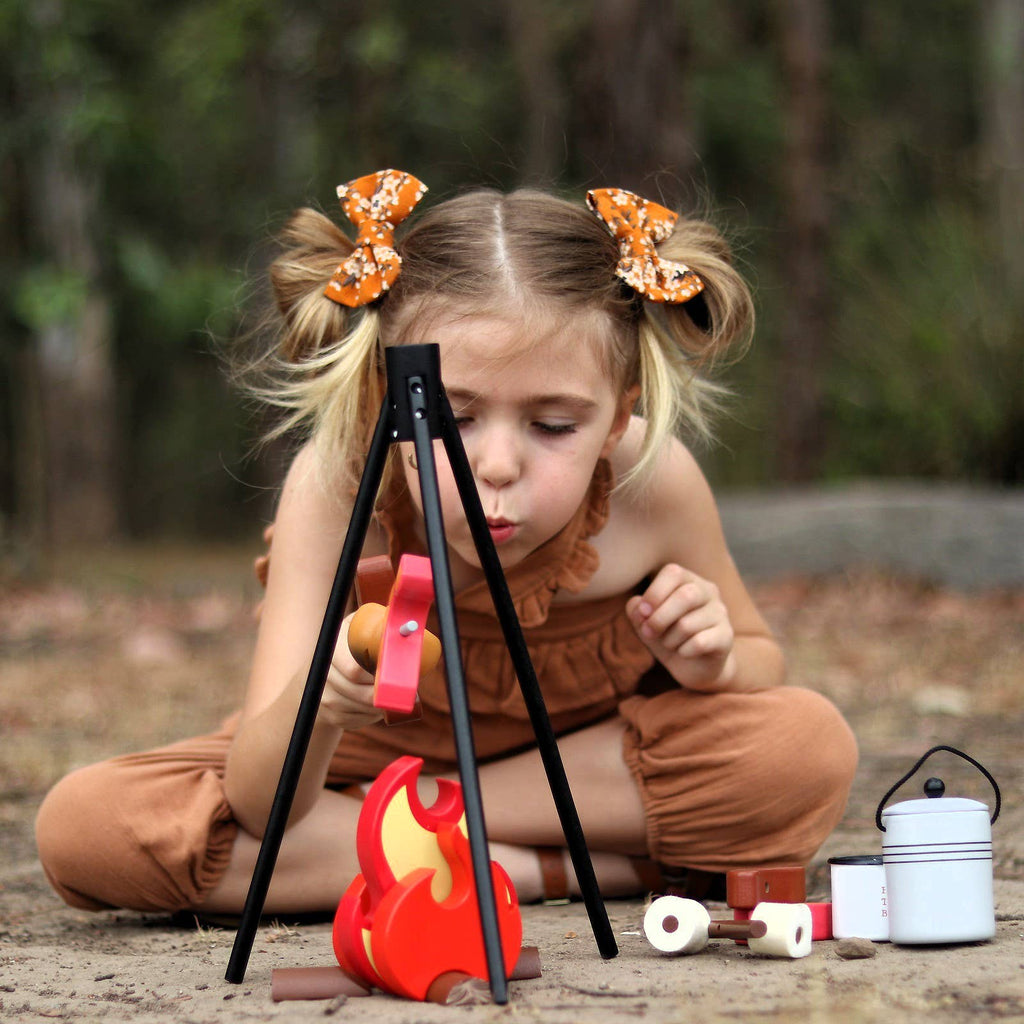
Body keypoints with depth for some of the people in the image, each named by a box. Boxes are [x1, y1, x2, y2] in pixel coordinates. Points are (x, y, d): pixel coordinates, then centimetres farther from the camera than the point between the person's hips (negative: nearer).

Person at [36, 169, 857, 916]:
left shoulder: (654, 484, -26)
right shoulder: (336, 489, -30)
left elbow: (761, 660, -2)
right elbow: (259, 806, -35)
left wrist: (713, 663, -27)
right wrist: (318, 705, -58)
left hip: (595, 762, 1)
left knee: (813, 748, -31)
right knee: (81, 824, -26)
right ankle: (538, 870, -22)